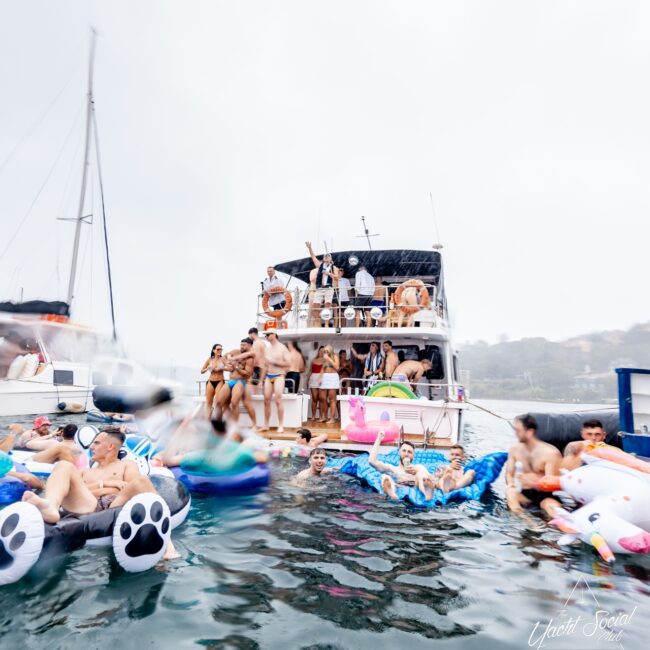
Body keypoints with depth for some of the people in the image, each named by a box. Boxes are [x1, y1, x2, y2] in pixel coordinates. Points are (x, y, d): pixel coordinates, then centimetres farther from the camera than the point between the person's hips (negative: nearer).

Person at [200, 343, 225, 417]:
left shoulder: (223, 359, -3)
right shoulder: (209, 359, 4)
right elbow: (202, 371, 9)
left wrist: (222, 368, -26)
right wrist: (207, 368, -9)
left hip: (220, 382, -3)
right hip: (210, 382, 3)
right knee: (209, 403, 6)